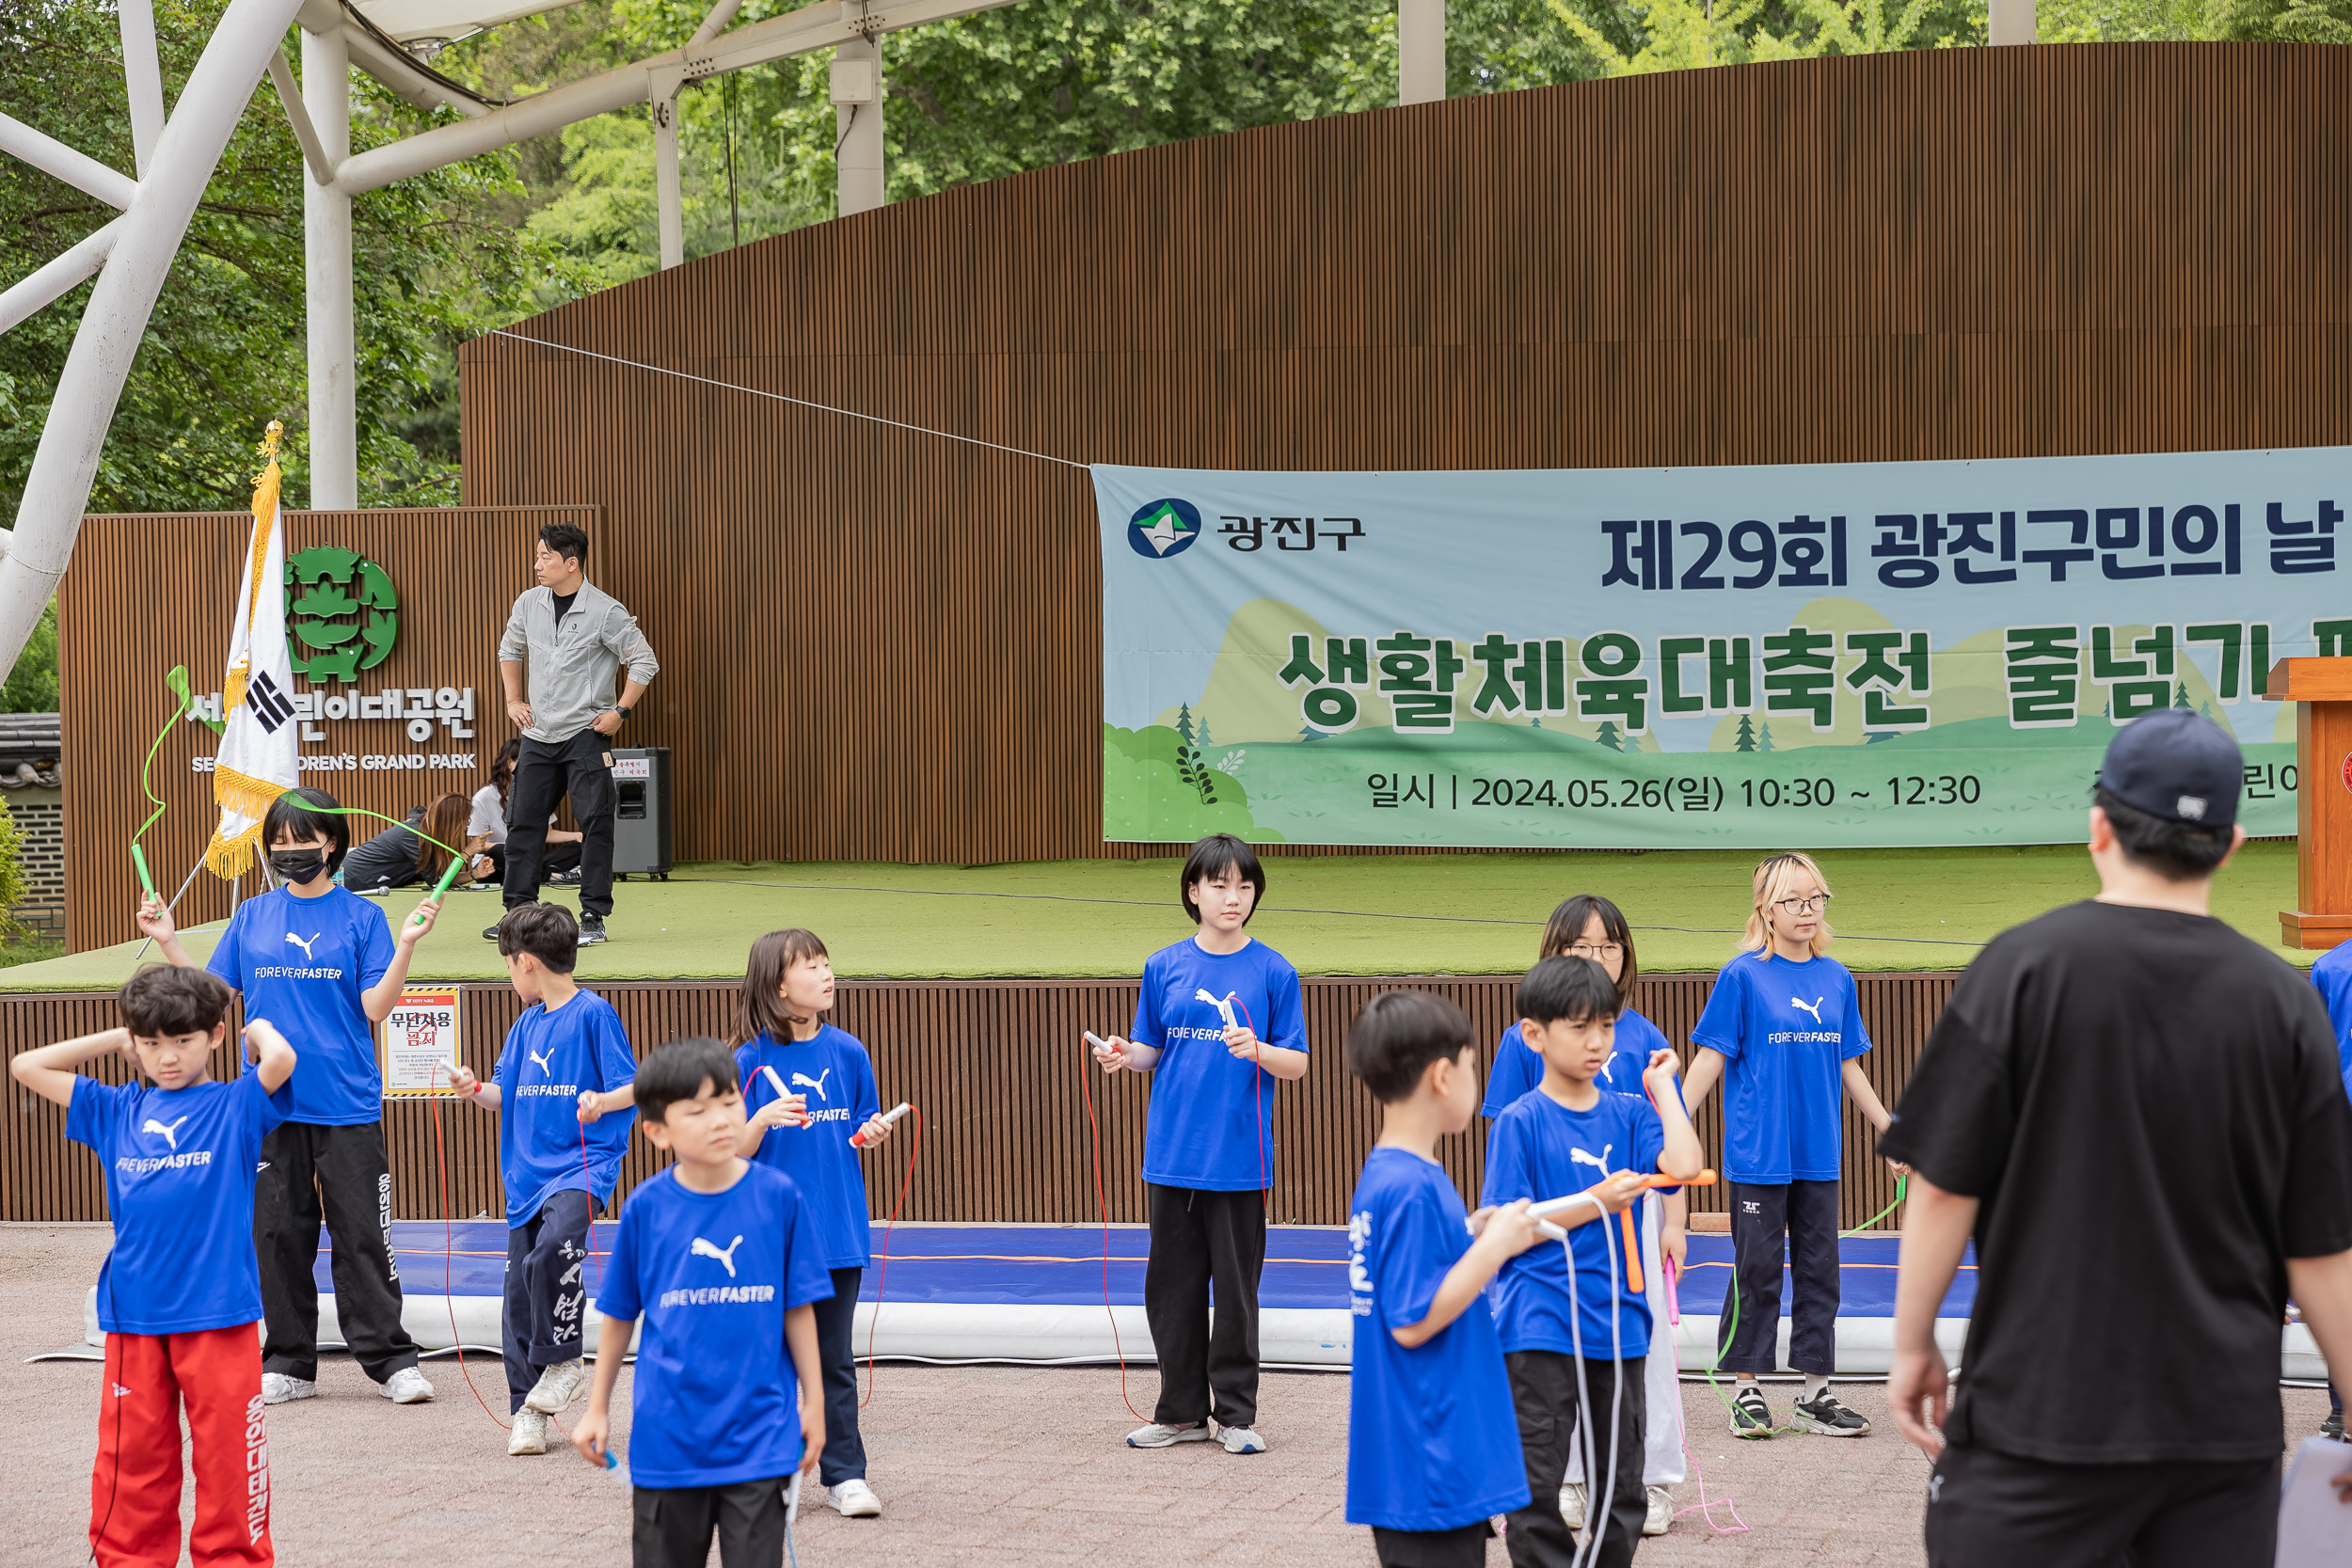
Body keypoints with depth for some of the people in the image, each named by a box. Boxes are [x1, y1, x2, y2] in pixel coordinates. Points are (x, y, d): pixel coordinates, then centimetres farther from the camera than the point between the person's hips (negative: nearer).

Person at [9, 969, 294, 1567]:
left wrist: (259, 1028, 1)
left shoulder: (236, 1108, 1)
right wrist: (112, 1041, 16)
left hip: (218, 1311, -3)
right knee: (132, 1452, 6)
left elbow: (279, 1059, -20)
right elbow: (27, 1067, 16)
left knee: (228, 1451, 0)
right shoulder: (116, 1112, 12)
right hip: (133, 1314, 4)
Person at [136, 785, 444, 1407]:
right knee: (279, 1232, 6)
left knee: (363, 1233, -3)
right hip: (271, 1103, 3)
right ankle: (287, 1363, 14)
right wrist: (169, 941, 1)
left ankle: (390, 1359, 3)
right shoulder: (251, 918, 10)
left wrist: (406, 945, -17)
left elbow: (376, 1007, -6)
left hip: (347, 1104, -3)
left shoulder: (361, 917, 2)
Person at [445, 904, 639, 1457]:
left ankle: (562, 1362, -13)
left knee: (553, 1248, -32)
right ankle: (527, 1413, 12)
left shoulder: (593, 1014, -5)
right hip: (528, 1173, 7)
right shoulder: (527, 1024, 16)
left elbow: (632, 1087, -7)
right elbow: (507, 1094, 22)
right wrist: (476, 1089, 3)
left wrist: (602, 1102, -26)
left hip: (584, 1163, -7)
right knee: (520, 1299, 4)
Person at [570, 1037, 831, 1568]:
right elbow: (619, 1316, 7)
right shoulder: (646, 1207, -4)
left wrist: (813, 1402, 6)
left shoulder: (778, 1196, -5)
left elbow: (798, 1309, 3)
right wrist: (598, 1409, 12)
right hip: (668, 1436, 1)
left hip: (758, 1438, -1)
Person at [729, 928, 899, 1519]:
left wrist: (871, 1133, -8)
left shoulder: (846, 1051, 4)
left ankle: (844, 1475, 10)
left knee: (835, 1359, 6)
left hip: (838, 1234, 3)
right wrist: (764, 1119, -23)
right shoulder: (750, 1061, -6)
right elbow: (733, 1151, -5)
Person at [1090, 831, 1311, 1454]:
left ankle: (1234, 1414, 11)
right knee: (1172, 1285, 7)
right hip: (1172, 1152, 3)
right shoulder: (1164, 967, 7)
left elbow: (1297, 1064, 0)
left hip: (1240, 1158, -3)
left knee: (1237, 1287, 1)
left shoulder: (1272, 971, -1)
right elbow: (1151, 1051, 13)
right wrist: (1125, 1055, -8)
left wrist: (1257, 1051, -19)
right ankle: (1180, 1411, 18)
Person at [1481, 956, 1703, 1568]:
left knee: (1622, 1487, 12)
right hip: (1540, 1328, -4)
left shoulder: (1628, 1114, 6)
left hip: (1618, 1324, 4)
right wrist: (1595, 1202, -16)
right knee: (1537, 1486, -2)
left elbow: (1683, 1166, -12)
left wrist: (1662, 1087, -2)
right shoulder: (1521, 1122, -6)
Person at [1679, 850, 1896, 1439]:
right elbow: (1710, 1059, -5)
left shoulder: (1836, 980, 8)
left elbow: (1848, 1068, 16)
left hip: (1819, 1153, 4)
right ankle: (1747, 1391, 10)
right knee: (1757, 1270, 1)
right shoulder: (1743, 976, -6)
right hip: (1758, 1153, -4)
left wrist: (1892, 1133, 17)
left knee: (1819, 1269, 7)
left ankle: (1814, 1394, 13)